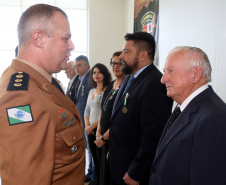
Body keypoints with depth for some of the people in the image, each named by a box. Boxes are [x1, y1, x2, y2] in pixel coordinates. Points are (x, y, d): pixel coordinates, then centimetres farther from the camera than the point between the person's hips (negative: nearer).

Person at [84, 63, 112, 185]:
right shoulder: (91, 91, 12)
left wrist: (92, 126, -12)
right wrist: (87, 126, 1)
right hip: (91, 130, 7)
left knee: (101, 158, 2)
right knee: (94, 157, 15)